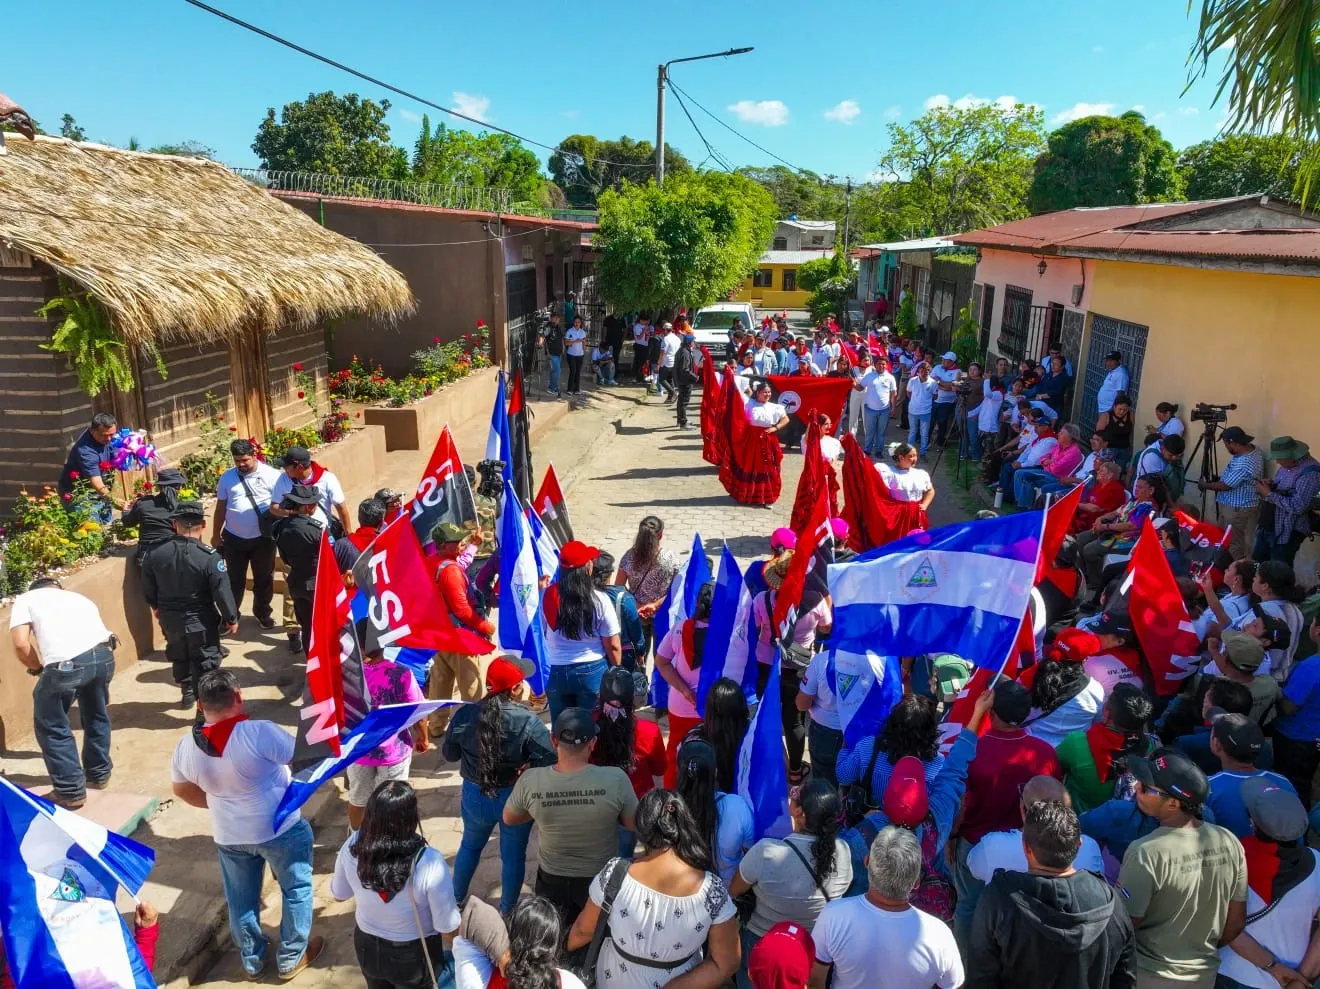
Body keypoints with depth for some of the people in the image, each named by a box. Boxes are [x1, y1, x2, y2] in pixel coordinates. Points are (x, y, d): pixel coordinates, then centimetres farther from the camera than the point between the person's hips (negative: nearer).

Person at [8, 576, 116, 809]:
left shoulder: (25, 599, 22)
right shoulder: (79, 597, 36)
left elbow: (20, 643, 4)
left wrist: (38, 669, 24)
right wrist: (102, 691, 47)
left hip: (66, 663, -5)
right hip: (103, 654, 5)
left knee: (51, 727, 18)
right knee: (96, 714, 30)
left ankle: (70, 791, 23)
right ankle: (99, 774, 45)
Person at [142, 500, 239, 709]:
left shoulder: (155, 555, -8)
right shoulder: (209, 557, -23)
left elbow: (148, 589, 5)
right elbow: (222, 592, -19)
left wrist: (157, 607, 25)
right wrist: (231, 618, -4)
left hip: (170, 619, 5)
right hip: (201, 620, -5)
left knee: (179, 657, 26)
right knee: (205, 663, 7)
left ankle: (187, 694, 44)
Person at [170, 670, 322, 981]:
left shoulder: (186, 746, -11)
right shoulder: (260, 732, -30)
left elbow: (182, 790, 6)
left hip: (229, 835, 4)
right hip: (280, 828, -4)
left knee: (241, 899, 25)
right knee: (296, 889, 19)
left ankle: (251, 960, 43)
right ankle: (291, 958, 32)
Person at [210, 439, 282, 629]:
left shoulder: (271, 475, -9)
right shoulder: (227, 477, -1)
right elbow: (220, 507, 7)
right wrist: (216, 534, 10)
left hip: (263, 538, -1)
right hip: (233, 538, 2)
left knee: (264, 578, 13)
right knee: (234, 579, 14)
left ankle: (262, 612, 32)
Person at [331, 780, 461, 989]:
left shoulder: (352, 847, -24)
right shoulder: (430, 863, -36)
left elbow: (339, 894, -3)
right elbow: (447, 926, -22)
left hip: (367, 947, 3)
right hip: (413, 954, -3)